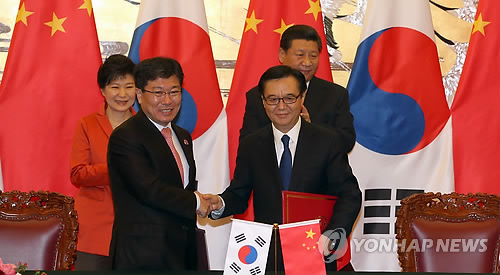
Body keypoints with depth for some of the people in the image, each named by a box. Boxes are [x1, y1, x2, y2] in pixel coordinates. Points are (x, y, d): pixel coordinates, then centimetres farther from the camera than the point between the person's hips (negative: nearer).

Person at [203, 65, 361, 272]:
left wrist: (332, 236, -21)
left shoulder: (326, 142, -2)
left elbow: (349, 195, -5)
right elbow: (239, 194, 7)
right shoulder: (250, 146, 5)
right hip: (265, 256, 1)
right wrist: (220, 205, -16)